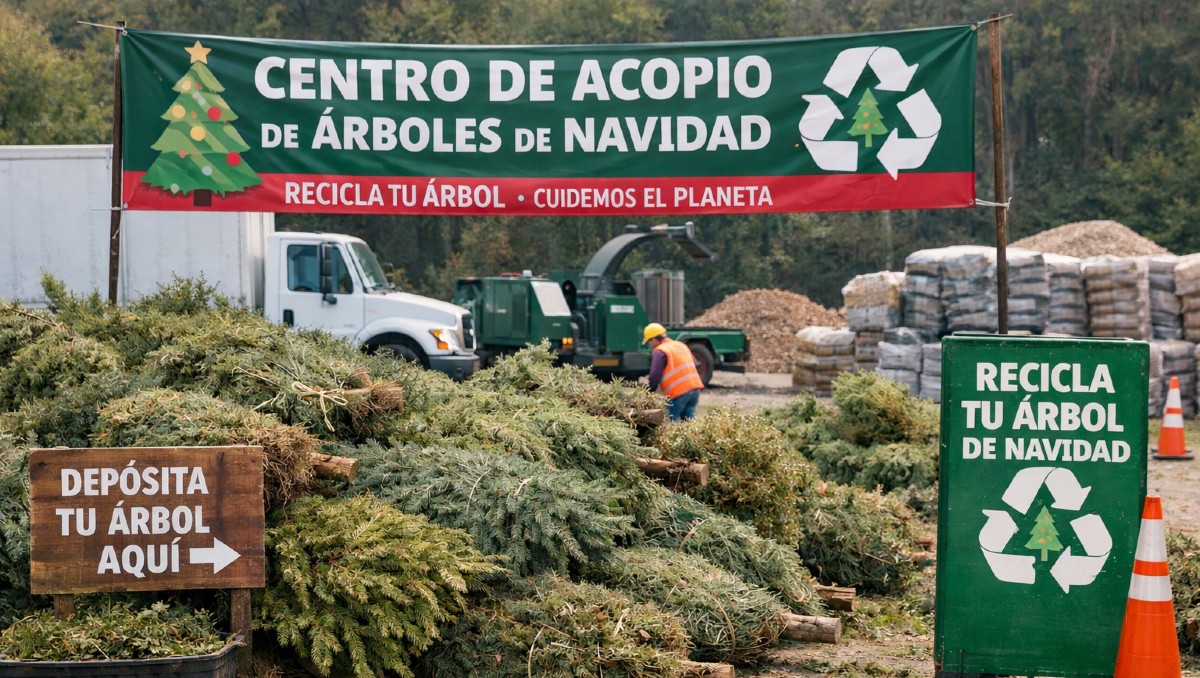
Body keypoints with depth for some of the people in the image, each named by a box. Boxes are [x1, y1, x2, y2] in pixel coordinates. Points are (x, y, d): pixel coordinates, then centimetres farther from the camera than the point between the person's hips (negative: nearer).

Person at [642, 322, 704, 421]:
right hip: (694, 388, 8)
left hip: (679, 393, -8)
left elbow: (655, 376, -14)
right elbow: (694, 365, 23)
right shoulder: (681, 345, 18)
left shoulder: (659, 352, -7)